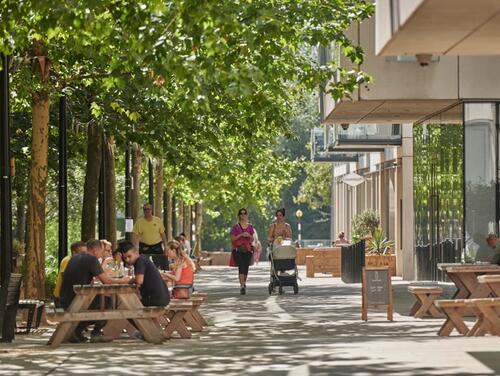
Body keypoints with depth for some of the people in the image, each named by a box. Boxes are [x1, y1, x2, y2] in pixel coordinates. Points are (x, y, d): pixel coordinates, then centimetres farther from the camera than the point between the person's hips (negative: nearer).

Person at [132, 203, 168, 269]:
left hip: (157, 247, 2)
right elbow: (135, 235, -8)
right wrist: (134, 247, -19)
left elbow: (162, 234, 10)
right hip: (145, 248, -2)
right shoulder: (139, 222, -4)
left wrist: (165, 246, 7)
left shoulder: (158, 220, 3)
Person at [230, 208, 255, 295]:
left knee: (246, 268, 5)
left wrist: (249, 236, -4)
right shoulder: (235, 227, 4)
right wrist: (240, 235, -13)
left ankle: (244, 284, 26)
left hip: (247, 250, 3)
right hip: (238, 249, -3)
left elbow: (252, 240, 17)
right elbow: (232, 239, -1)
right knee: (241, 267, -16)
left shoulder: (250, 226, 13)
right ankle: (242, 286, -21)